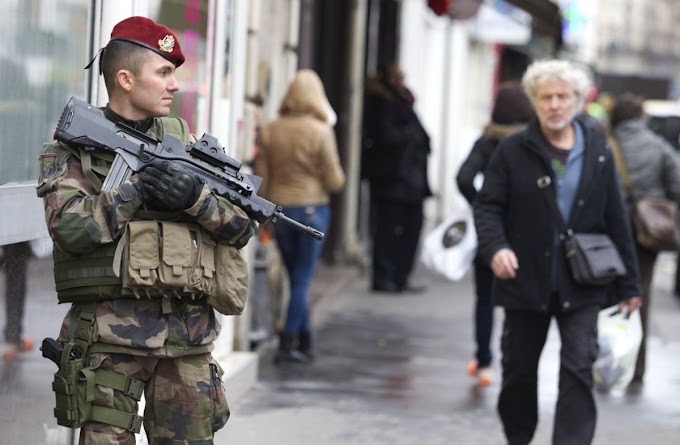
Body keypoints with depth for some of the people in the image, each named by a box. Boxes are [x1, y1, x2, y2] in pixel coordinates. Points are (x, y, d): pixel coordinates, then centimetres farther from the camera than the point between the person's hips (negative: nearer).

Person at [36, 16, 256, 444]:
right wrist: (139, 188, -15)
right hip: (111, 337, -4)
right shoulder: (73, 149, 2)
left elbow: (243, 226, 9)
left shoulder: (183, 142, 14)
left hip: (188, 342, 4)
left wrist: (197, 197, -10)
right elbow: (72, 228, -15)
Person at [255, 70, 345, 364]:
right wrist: (338, 176, 13)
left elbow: (262, 179, 2)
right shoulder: (321, 132, -10)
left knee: (296, 278, 15)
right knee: (303, 279, 1)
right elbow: (334, 181, -9)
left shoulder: (269, 131, -1)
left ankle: (304, 343, 20)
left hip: (280, 209, 3)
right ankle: (287, 344, -4)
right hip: (312, 208, -3)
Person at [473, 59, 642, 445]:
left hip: (580, 287, 0)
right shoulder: (513, 151, -2)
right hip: (526, 281, 0)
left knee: (579, 370, -10)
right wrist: (495, 247, -23)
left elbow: (616, 220, 5)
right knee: (519, 370, 12)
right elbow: (488, 206, -2)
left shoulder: (597, 152, 2)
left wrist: (628, 283, 5)